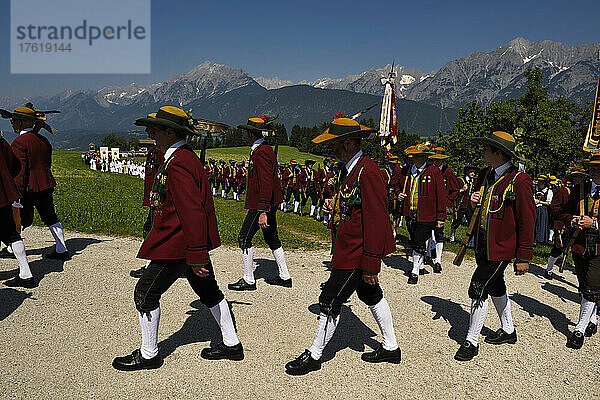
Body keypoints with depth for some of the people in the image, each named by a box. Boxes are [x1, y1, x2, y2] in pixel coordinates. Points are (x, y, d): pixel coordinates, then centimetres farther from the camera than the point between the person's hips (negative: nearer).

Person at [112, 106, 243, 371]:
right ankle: (231, 344, 29)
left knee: (146, 294, 5)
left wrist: (196, 259, -26)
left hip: (176, 246, -10)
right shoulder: (186, 157, 12)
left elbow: (192, 213, -28)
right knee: (209, 292, 17)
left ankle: (148, 354, 22)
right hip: (195, 244, 10)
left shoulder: (178, 164, -22)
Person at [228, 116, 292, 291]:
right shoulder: (267, 149, 12)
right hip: (272, 203, 10)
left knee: (244, 238, -2)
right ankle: (284, 276, 24)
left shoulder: (261, 153, -19)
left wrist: (262, 212, -28)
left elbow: (266, 183, -26)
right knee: (272, 238, 16)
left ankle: (248, 280, 6)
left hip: (262, 203, -10)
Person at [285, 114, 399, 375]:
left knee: (330, 301, -1)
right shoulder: (350, 169, 10)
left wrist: (371, 265, -24)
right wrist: (336, 205, 9)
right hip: (350, 249, 11)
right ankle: (390, 348, 35)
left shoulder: (367, 172, -22)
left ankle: (314, 356, 16)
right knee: (371, 295, 19)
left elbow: (377, 219, -25)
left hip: (357, 253, -11)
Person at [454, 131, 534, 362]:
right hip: (482, 245, 8)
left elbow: (527, 220, -15)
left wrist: (524, 257, -15)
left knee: (478, 290, -8)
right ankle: (508, 331, 41)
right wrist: (473, 202, -3)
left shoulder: (519, 181, -17)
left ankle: (471, 342, 7)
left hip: (501, 248, -8)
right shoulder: (484, 175, 7)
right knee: (495, 287, 21)